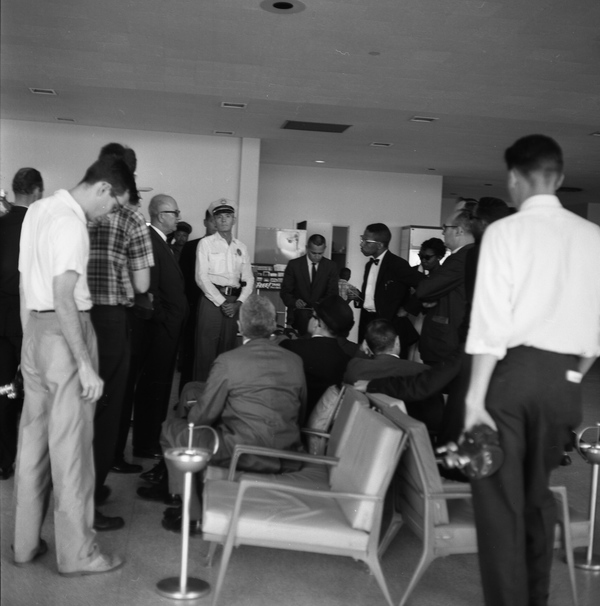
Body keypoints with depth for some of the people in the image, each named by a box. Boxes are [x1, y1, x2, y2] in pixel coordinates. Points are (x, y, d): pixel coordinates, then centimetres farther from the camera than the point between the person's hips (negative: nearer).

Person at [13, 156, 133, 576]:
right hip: (64, 332, -9)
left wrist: (30, 343, 21)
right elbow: (64, 297, -23)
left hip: (35, 329, 9)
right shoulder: (71, 222, -16)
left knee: (33, 439, 14)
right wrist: (85, 364, -21)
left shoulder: (38, 210, 12)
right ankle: (77, 553, 10)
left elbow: (25, 284, 16)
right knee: (71, 446, -1)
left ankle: (26, 543, 26)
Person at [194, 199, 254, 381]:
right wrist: (221, 302, -12)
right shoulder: (206, 243, 4)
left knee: (227, 351, 6)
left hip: (235, 303, 4)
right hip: (212, 300, -4)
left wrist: (238, 303, -6)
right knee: (206, 351, -5)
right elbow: (201, 277, -5)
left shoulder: (241, 247, 15)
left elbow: (248, 279, 11)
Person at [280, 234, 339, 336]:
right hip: (299, 314, 0)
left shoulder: (331, 266, 5)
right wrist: (294, 302, -18)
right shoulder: (294, 265, 2)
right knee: (304, 315, -26)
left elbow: (332, 293, 4)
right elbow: (285, 292, 3)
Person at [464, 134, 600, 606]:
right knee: (538, 492, 20)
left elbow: (491, 319, -13)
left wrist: (476, 396, -11)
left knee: (499, 495, 6)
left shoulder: (505, 231, -7)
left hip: (511, 368, -5)